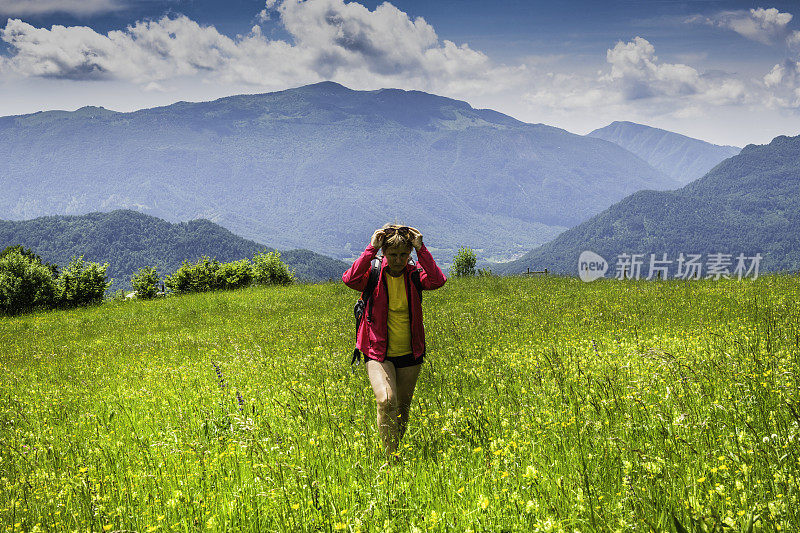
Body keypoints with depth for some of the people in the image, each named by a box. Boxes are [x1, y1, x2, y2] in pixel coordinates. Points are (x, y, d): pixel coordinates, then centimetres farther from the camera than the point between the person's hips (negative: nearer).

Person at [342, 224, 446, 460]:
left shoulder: (414, 275, -2)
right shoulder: (373, 275, -8)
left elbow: (438, 281, -22)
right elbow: (350, 279, -28)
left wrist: (421, 249, -22)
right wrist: (371, 249, -25)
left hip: (409, 355, 3)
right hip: (378, 354, -3)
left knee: (402, 410, 13)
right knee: (386, 401, -25)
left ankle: (399, 451, 34)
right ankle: (391, 457, -14)